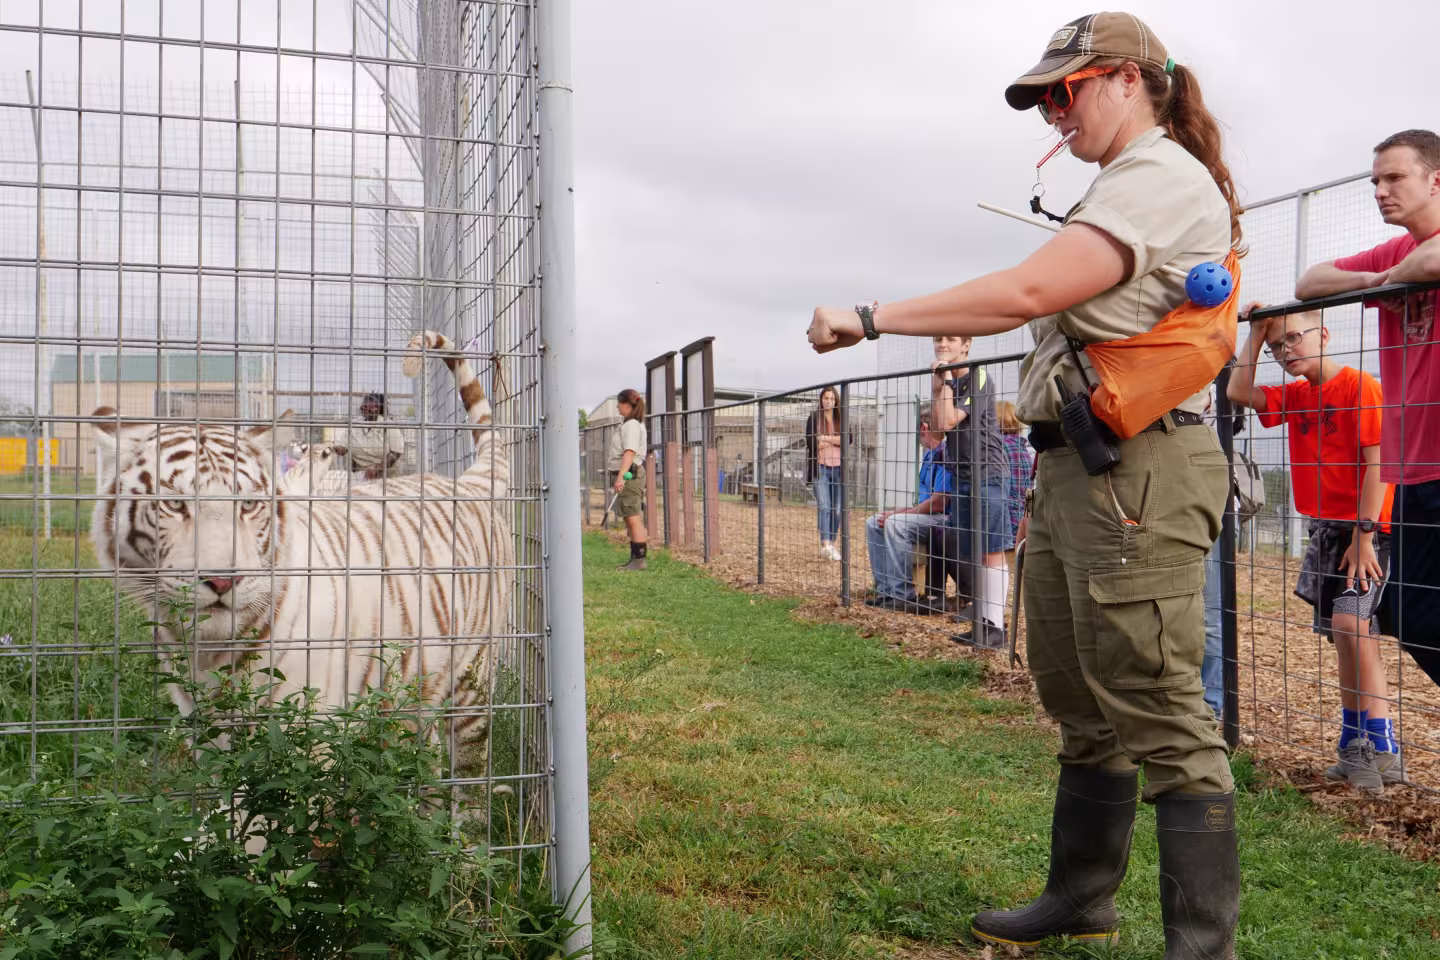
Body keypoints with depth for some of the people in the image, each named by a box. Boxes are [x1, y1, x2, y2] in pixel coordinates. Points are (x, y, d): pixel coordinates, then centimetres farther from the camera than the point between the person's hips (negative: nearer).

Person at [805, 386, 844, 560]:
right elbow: (811, 443, -7)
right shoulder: (814, 418, 5)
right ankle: (825, 544, -23)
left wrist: (825, 438, -11)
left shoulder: (841, 419, 12)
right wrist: (836, 440, -5)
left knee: (837, 509, 3)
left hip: (838, 468, 3)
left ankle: (832, 544, 13)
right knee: (823, 506, -13)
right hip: (820, 467, -3)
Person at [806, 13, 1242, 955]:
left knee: (1159, 715, -7)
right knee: (1082, 702, 15)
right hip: (1074, 469, 10)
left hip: (1136, 471, -10)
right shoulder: (1124, 187, 24)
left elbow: (1026, 292, -20)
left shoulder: (1164, 177, -9)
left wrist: (869, 318, -16)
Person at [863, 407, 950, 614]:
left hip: (944, 519, -11)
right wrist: (899, 511, 5)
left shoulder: (945, 454, -17)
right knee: (874, 524, 4)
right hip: (927, 514, 11)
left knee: (895, 525, -31)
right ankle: (886, 590, 0)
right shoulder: (930, 455, 16)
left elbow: (938, 503, -23)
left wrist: (899, 514, -15)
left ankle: (903, 595, -24)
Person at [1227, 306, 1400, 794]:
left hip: (1363, 528, -8)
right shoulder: (1294, 397, 11)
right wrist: (1255, 334, 4)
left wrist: (1364, 534, -18)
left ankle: (1382, 748, -14)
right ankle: (1356, 747, 16)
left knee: (1349, 624, -20)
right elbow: (1238, 392, 5)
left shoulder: (1360, 387, -12)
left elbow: (1376, 464, -15)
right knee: (1343, 638, 9)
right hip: (1322, 529, 8)